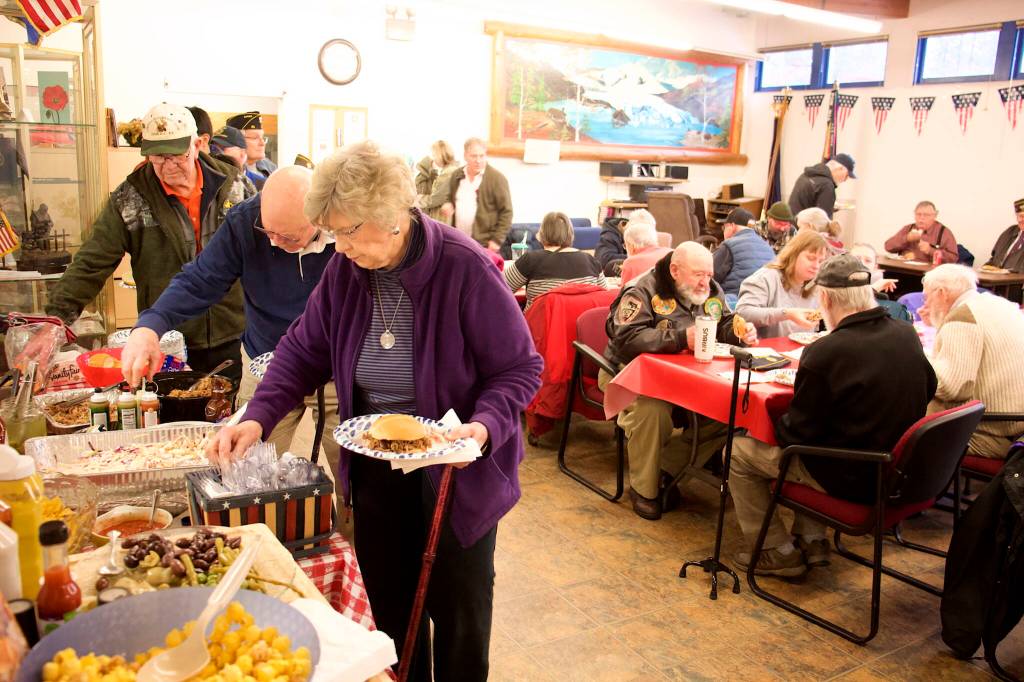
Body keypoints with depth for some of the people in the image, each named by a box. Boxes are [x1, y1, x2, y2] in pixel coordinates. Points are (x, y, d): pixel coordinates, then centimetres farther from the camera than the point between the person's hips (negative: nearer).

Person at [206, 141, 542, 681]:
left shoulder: (465, 269, -23)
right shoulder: (345, 269, -7)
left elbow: (520, 369, -16)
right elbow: (303, 351, 1)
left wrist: (482, 428, -33)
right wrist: (257, 418, -13)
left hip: (454, 471, -4)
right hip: (374, 470, 5)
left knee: (458, 613, 14)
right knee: (389, 608, 20)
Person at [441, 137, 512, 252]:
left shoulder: (497, 178, -6)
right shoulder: (456, 176, 10)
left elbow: (506, 212, -7)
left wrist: (497, 240, -12)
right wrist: (447, 204, 3)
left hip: (484, 244, -5)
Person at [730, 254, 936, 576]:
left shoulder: (823, 353, -26)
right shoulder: (907, 336, -5)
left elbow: (798, 433, -17)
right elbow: (927, 390, 15)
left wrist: (776, 422, 5)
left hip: (851, 480, -8)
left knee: (738, 452, 6)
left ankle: (779, 553, 17)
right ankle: (812, 541, 28)